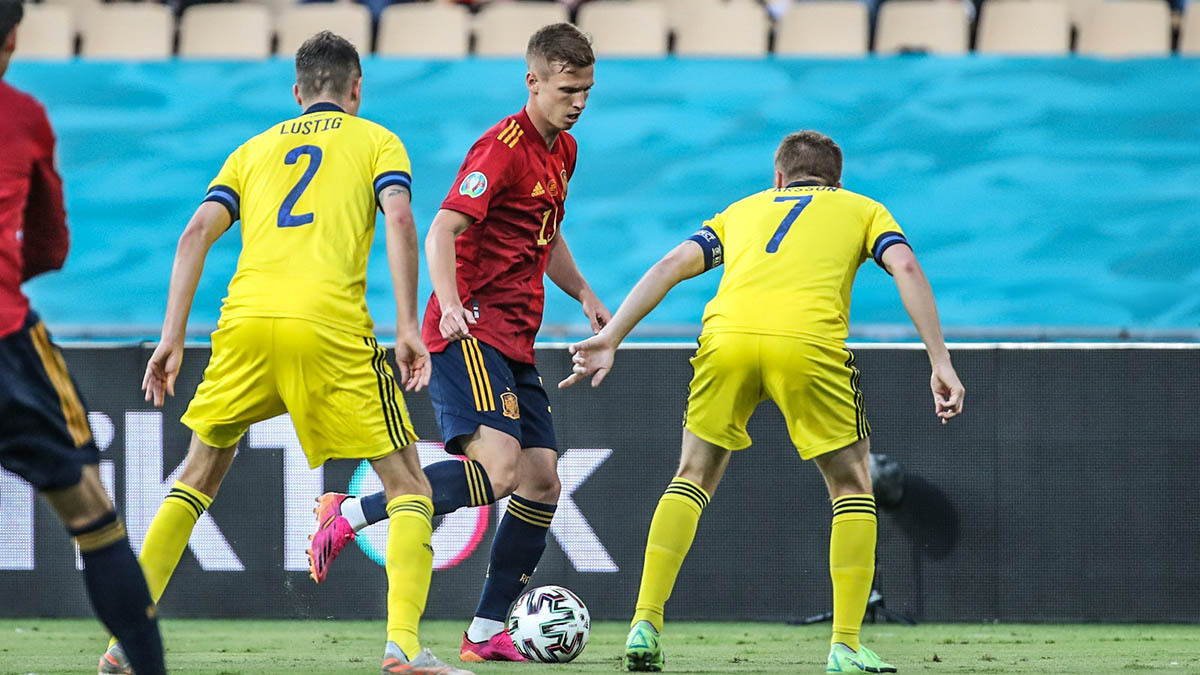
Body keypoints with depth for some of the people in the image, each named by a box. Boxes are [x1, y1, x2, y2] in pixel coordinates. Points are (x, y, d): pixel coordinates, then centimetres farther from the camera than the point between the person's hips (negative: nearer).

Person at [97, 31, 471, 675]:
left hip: (245, 320, 3)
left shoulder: (253, 150, 27)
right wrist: (407, 326, -5)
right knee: (407, 486, 7)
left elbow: (196, 233, 13)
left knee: (198, 476, 23)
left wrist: (172, 338, 10)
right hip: (330, 329, -3)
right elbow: (399, 219, -1)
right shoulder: (376, 141, 19)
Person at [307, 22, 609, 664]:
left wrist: (583, 293, 20)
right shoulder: (503, 146, -12)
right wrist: (450, 304, -37)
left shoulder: (561, 150, 17)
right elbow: (442, 231, -21)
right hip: (472, 333, -9)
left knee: (542, 482, 2)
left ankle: (486, 634, 7)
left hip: (515, 344, 9)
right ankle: (347, 515, -14)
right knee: (498, 469, -25)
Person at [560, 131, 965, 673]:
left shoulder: (744, 209, 35)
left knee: (693, 478, 22)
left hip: (725, 337, 2)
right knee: (852, 486, 16)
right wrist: (940, 362, 4)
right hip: (809, 341, -2)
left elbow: (670, 266, 21)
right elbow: (906, 268, 9)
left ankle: (646, 624, 11)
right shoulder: (862, 209, 29)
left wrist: (610, 339, 17)